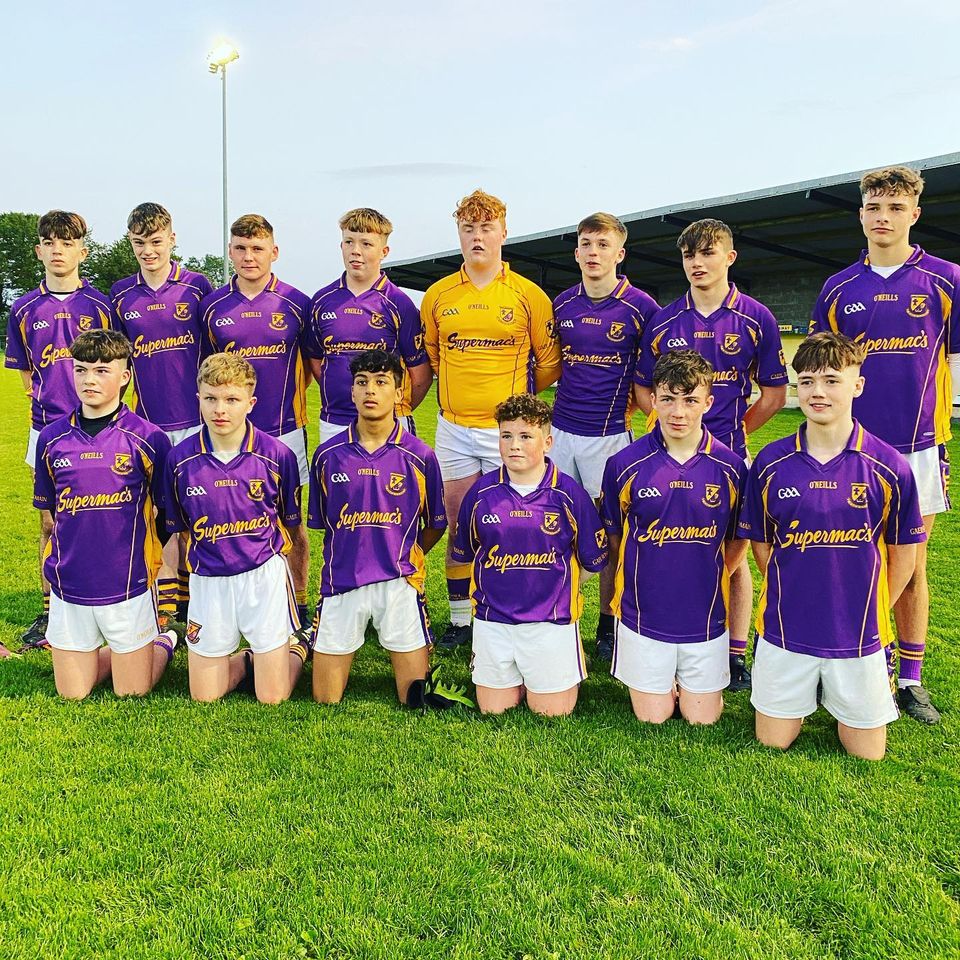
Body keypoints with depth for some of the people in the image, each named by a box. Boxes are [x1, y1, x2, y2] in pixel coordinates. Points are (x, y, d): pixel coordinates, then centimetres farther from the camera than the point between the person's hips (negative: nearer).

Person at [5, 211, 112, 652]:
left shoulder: (100, 305, 0)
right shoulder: (24, 309, 7)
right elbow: (25, 371, 14)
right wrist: (46, 405, 5)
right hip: (47, 429, 2)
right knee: (51, 522, 8)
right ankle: (49, 611, 18)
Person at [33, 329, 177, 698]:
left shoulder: (148, 438, -8)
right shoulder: (51, 438, 1)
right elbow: (50, 511, 13)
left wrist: (162, 565, -1)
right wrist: (56, 559, 12)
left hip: (128, 585, -3)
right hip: (68, 585, 3)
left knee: (131, 694, 7)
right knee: (72, 695, 12)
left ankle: (163, 644, 34)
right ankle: (115, 651, 37)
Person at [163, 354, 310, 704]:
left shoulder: (277, 455, -9)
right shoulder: (180, 458, -4)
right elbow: (179, 529, 8)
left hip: (263, 574, -2)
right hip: (207, 580, 2)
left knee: (272, 697, 1)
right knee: (203, 696, 9)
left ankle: (297, 646, 32)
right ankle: (249, 659, 37)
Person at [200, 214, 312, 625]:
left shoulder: (296, 304, -1)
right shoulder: (212, 306, 3)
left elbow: (312, 362, 11)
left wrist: (286, 396, 6)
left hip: (284, 430, -1)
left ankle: (298, 606, 19)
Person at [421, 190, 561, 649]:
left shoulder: (529, 295, -2)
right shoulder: (437, 295, 6)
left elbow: (549, 363, 5)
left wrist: (512, 391, 7)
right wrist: (462, 385, 12)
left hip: (508, 429, -3)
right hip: (453, 427, 3)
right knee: (458, 527, 9)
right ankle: (460, 619, 21)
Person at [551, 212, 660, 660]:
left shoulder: (640, 306, -5)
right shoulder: (561, 305, 7)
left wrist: (629, 406, -2)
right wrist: (572, 392, 11)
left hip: (611, 434, -3)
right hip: (560, 431, 4)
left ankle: (608, 625, 18)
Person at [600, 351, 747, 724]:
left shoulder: (730, 467, -8)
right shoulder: (624, 464, -10)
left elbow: (738, 541, 6)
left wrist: (706, 580, 3)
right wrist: (642, 580, 2)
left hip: (705, 619, 1)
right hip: (643, 616, 0)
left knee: (702, 718, 10)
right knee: (652, 716, 9)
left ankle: (690, 683, 40)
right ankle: (664, 682, 38)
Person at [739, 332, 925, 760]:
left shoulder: (889, 467, -10)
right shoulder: (770, 463, -6)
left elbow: (902, 557, 1)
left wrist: (867, 612, 6)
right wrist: (792, 595, 5)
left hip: (858, 638, -1)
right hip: (785, 632, 1)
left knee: (866, 753, 13)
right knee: (772, 742, 11)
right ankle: (809, 694, 39)